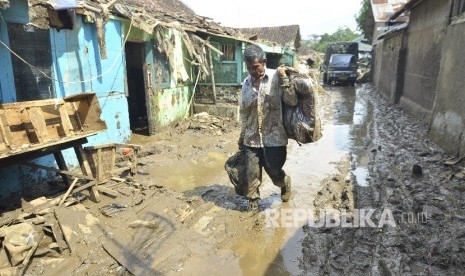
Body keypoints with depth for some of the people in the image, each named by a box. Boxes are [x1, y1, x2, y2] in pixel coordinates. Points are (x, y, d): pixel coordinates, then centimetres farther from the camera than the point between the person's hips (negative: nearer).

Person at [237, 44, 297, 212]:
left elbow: (292, 102, -16)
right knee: (251, 175, 8)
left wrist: (284, 78, -25)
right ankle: (253, 202, 30)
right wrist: (242, 137, 17)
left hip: (273, 137, -3)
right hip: (252, 138, 4)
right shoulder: (246, 83, 3)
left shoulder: (276, 77, -9)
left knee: (274, 172, 8)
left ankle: (285, 183, 43)